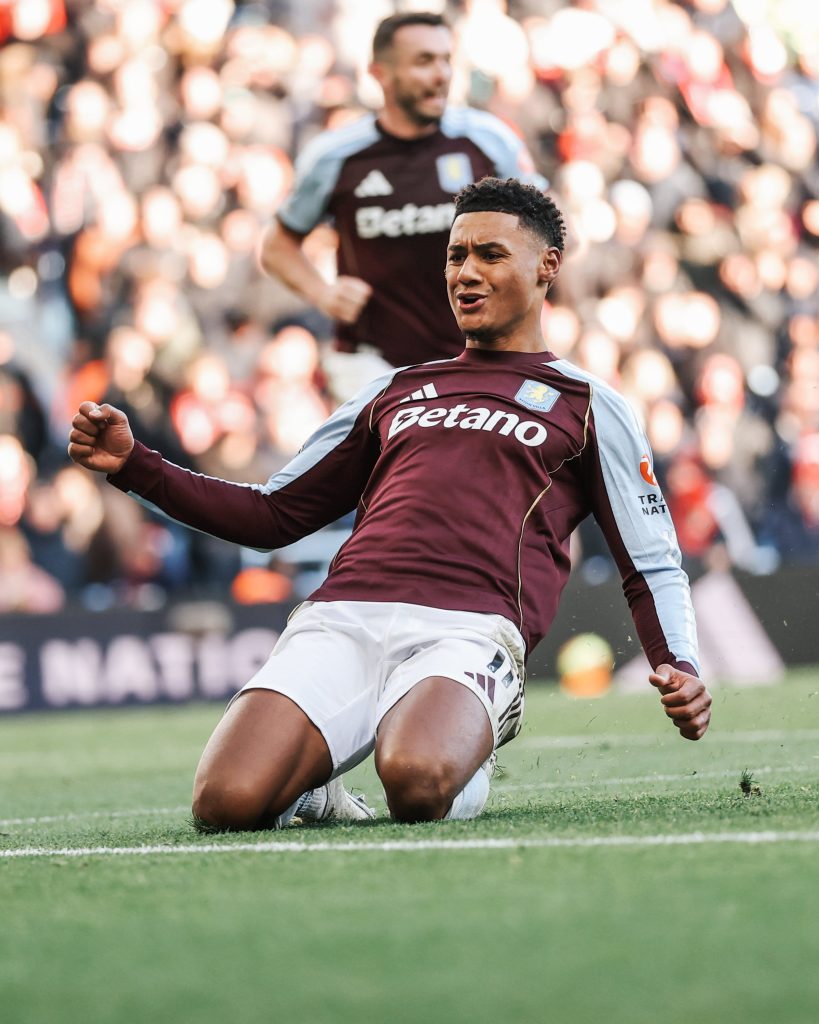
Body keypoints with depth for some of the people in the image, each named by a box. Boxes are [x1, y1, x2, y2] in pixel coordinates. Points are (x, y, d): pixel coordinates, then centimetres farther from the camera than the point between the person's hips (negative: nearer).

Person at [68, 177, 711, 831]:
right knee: (227, 801, -26)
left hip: (469, 629, -3)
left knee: (416, 780, -38)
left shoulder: (588, 406, 20)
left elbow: (652, 566, 17)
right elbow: (271, 516, 32)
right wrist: (134, 465, 20)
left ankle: (466, 758, -2)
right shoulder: (395, 393, 30)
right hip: (341, 617, 3)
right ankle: (313, 796, 9)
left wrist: (680, 668, -4)